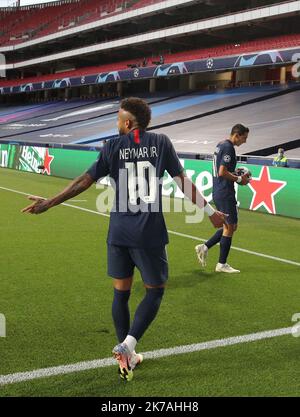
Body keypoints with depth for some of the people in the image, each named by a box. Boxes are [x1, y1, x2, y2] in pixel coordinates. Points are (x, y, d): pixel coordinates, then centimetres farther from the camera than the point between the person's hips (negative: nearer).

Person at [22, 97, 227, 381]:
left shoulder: (112, 147, 1)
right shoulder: (161, 142, 1)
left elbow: (84, 181, 0)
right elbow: (183, 182, 1)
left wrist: (49, 203, 9)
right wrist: (209, 211, 11)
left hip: (119, 232, 2)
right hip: (150, 233, -1)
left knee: (121, 292, 13)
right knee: (155, 291, 11)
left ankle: (128, 357, 21)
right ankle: (127, 345, -6)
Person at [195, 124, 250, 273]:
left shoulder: (220, 145, 15)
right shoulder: (228, 148, -15)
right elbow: (222, 172, -22)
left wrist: (236, 174, 13)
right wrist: (239, 179, -11)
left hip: (218, 192, 10)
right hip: (225, 193, -10)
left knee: (231, 226, 16)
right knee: (229, 227, -2)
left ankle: (204, 247, 14)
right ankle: (222, 264, 5)